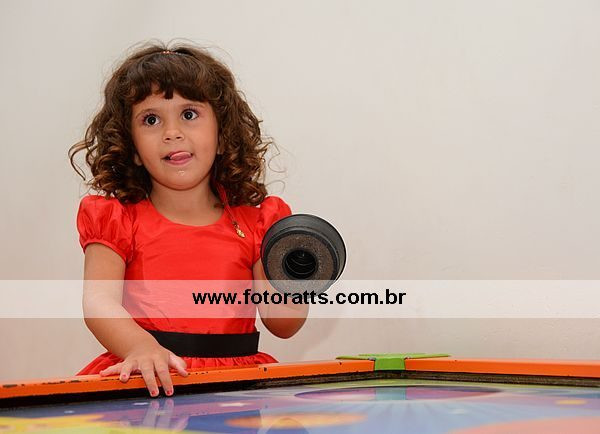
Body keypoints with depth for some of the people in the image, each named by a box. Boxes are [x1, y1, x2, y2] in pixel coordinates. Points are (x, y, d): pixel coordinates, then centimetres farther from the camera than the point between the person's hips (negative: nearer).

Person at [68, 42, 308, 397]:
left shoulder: (257, 222, 9)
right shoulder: (116, 220, 5)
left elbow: (280, 325, 10)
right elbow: (99, 301, -11)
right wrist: (141, 347, -32)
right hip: (148, 382, 0)